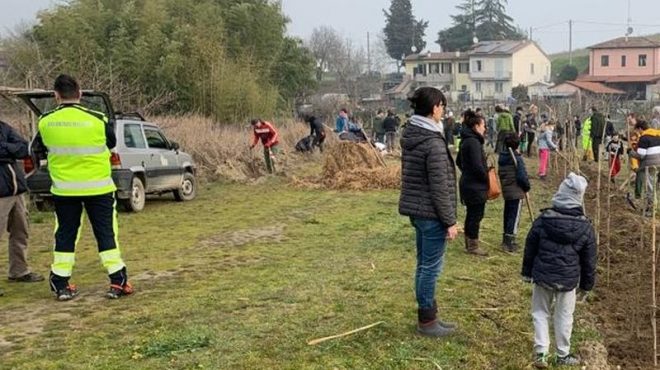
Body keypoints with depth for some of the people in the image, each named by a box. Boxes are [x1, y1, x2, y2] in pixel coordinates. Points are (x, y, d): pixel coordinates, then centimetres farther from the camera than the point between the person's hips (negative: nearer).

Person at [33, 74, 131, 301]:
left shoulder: (46, 122, -7)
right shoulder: (97, 120, -14)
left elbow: (37, 150, 11)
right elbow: (111, 143, 5)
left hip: (64, 189, 2)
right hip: (98, 187, -2)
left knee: (65, 235, 12)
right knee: (106, 233, 6)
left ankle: (61, 286, 16)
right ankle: (118, 282, 6)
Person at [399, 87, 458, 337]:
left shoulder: (409, 136, 7)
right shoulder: (433, 142, -20)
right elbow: (440, 187, -20)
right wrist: (450, 221, -13)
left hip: (416, 210, 9)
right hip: (431, 213, -9)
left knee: (423, 264, 17)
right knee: (431, 266, 2)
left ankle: (427, 315, 28)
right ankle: (427, 321, 12)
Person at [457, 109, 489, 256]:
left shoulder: (466, 140, 11)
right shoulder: (473, 142, -21)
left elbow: (459, 161, 20)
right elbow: (477, 166, -24)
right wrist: (487, 178, -9)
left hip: (467, 183, 10)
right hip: (476, 186, -10)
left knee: (471, 214, 18)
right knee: (476, 215, 0)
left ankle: (469, 243, 28)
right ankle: (473, 246, 8)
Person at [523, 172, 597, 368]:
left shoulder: (543, 220, -9)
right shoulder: (585, 227, -9)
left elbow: (530, 248, 1)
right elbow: (589, 260, 0)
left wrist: (527, 272, 14)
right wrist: (587, 284, 13)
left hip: (542, 275, 0)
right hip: (568, 279, 0)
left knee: (540, 312, 14)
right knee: (564, 316, 14)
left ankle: (541, 351, 5)